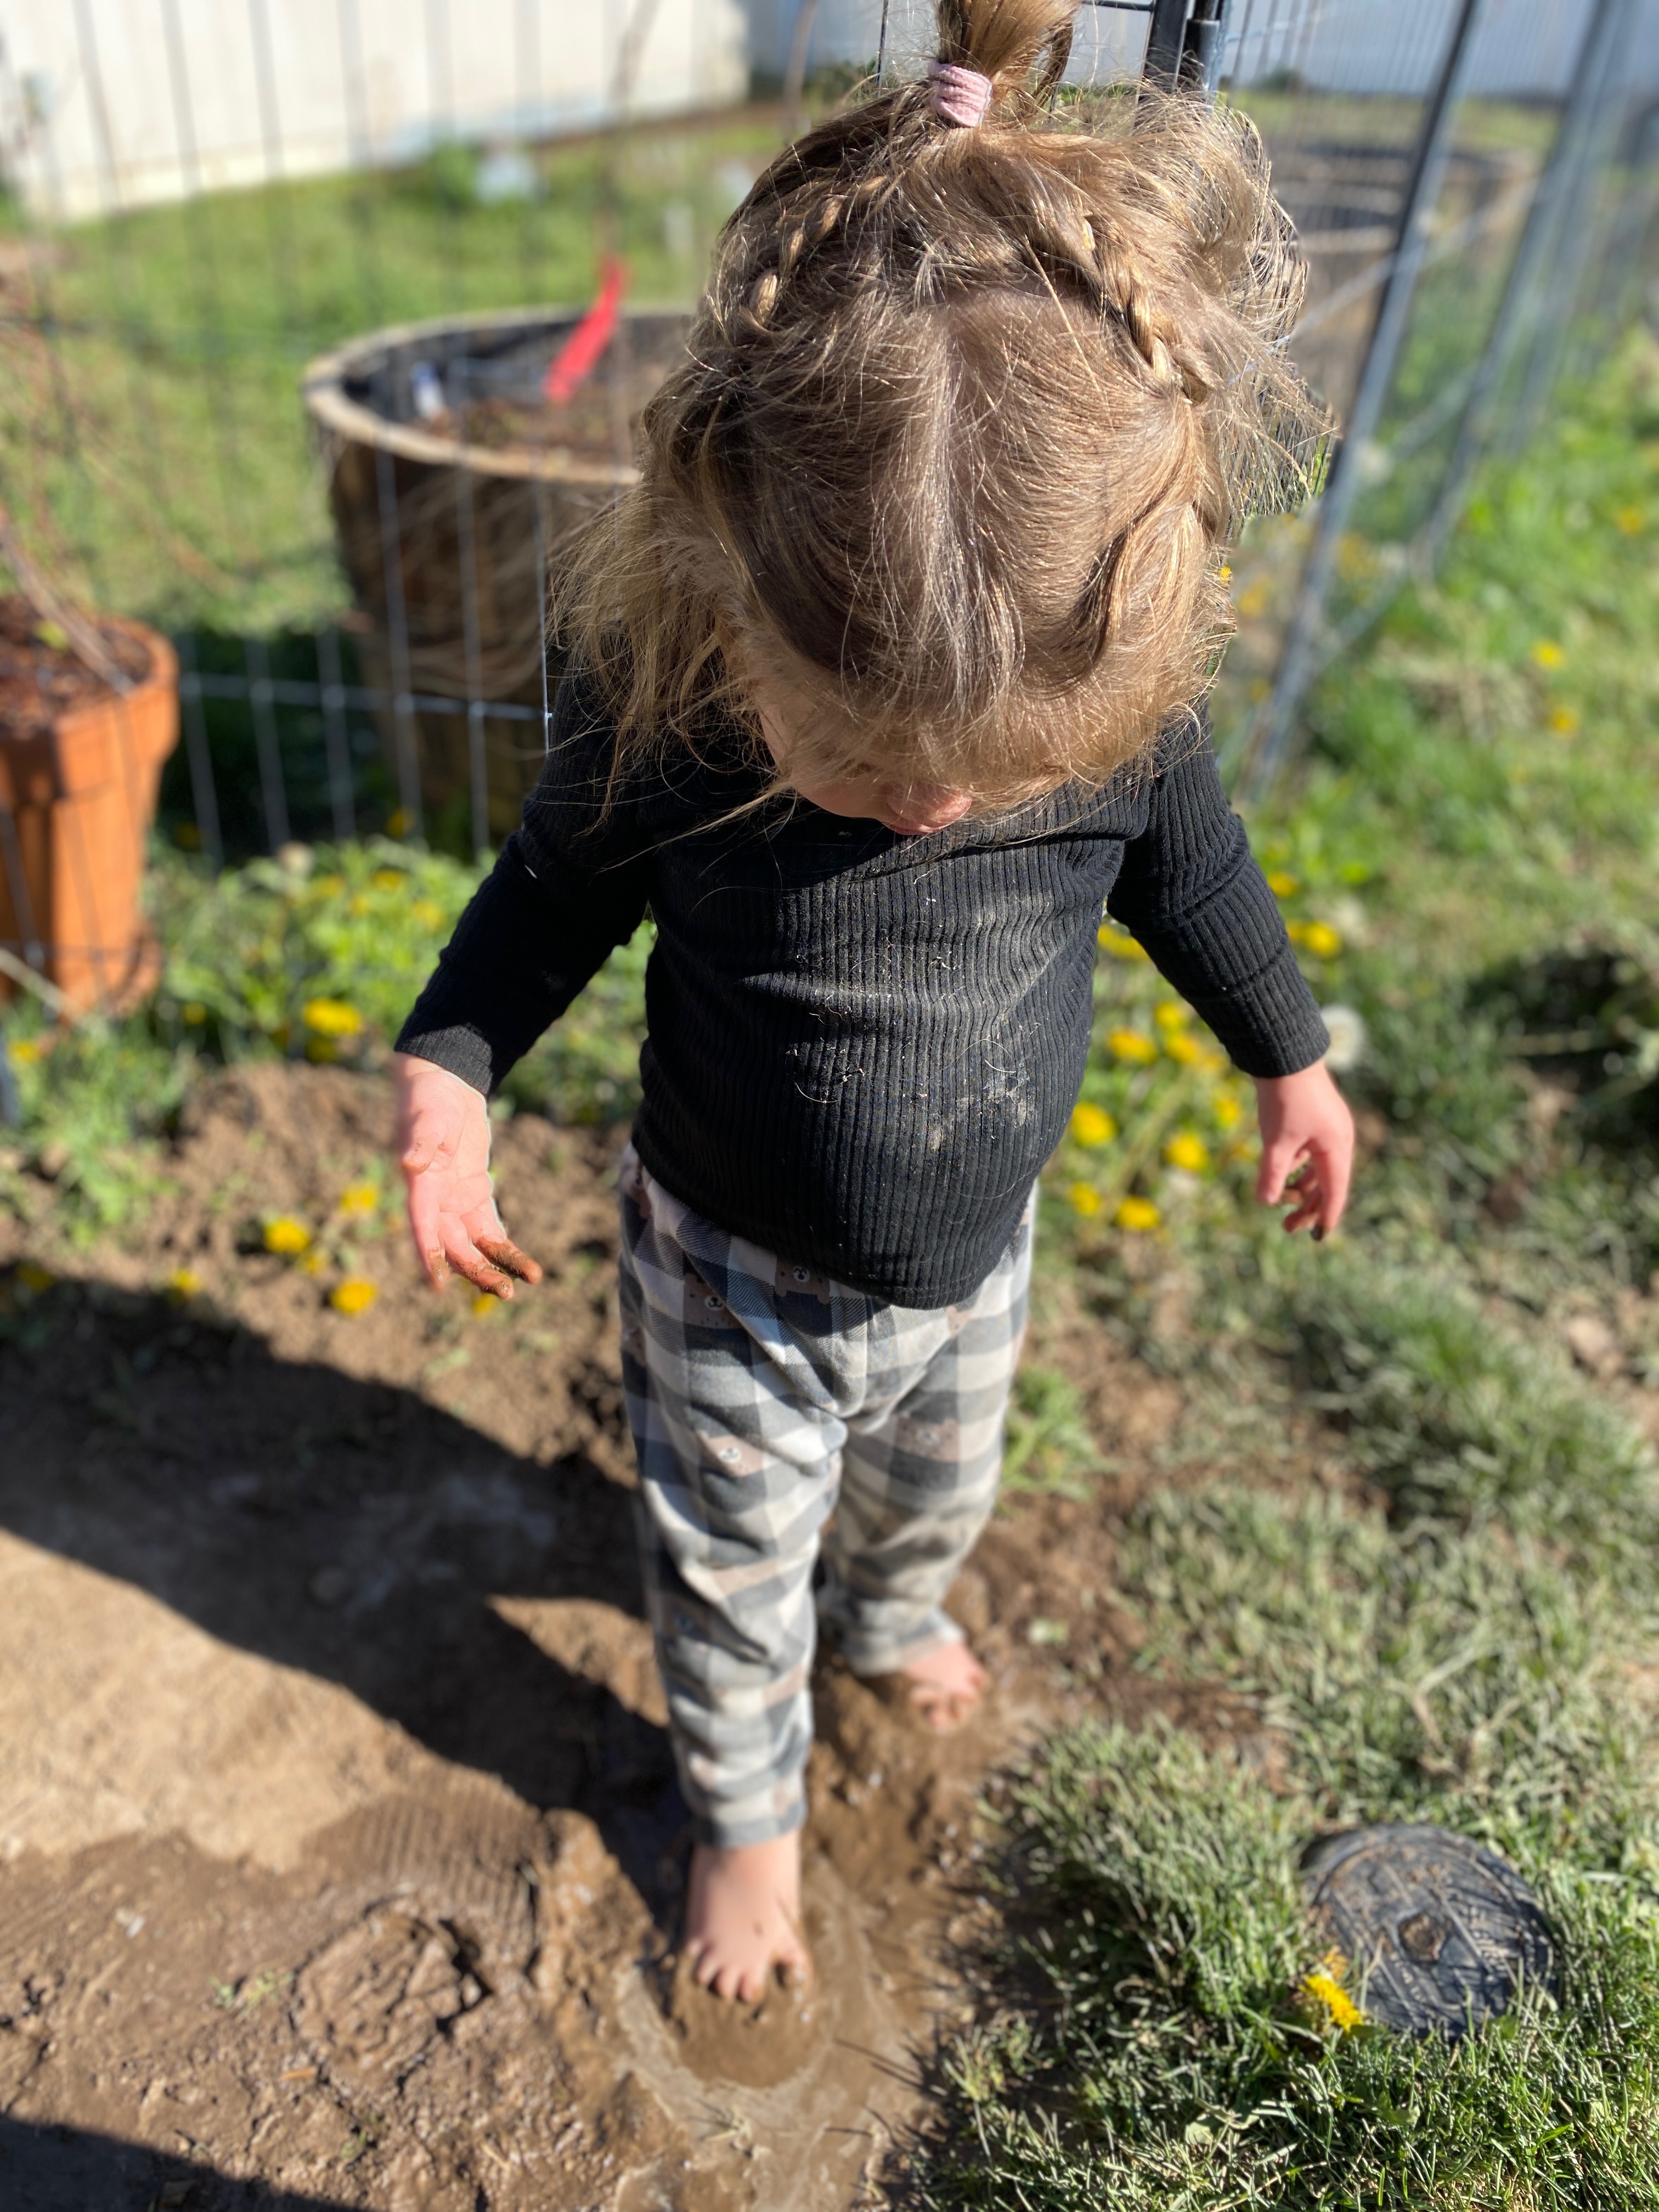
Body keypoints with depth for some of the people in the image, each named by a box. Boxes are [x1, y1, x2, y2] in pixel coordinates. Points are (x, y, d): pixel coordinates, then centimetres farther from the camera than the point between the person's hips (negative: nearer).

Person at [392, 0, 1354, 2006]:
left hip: (971, 1264, 3)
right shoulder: (657, 703, -29)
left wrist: (1287, 1053, 10)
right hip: (736, 1283, -2)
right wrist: (447, 1068, -16)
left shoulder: (1117, 687, -22)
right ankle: (744, 1809, 51)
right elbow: (562, 880, -8)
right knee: (729, 1578, 19)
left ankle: (888, 1614, 67)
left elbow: (1185, 856, -1)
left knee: (936, 1493, 31)